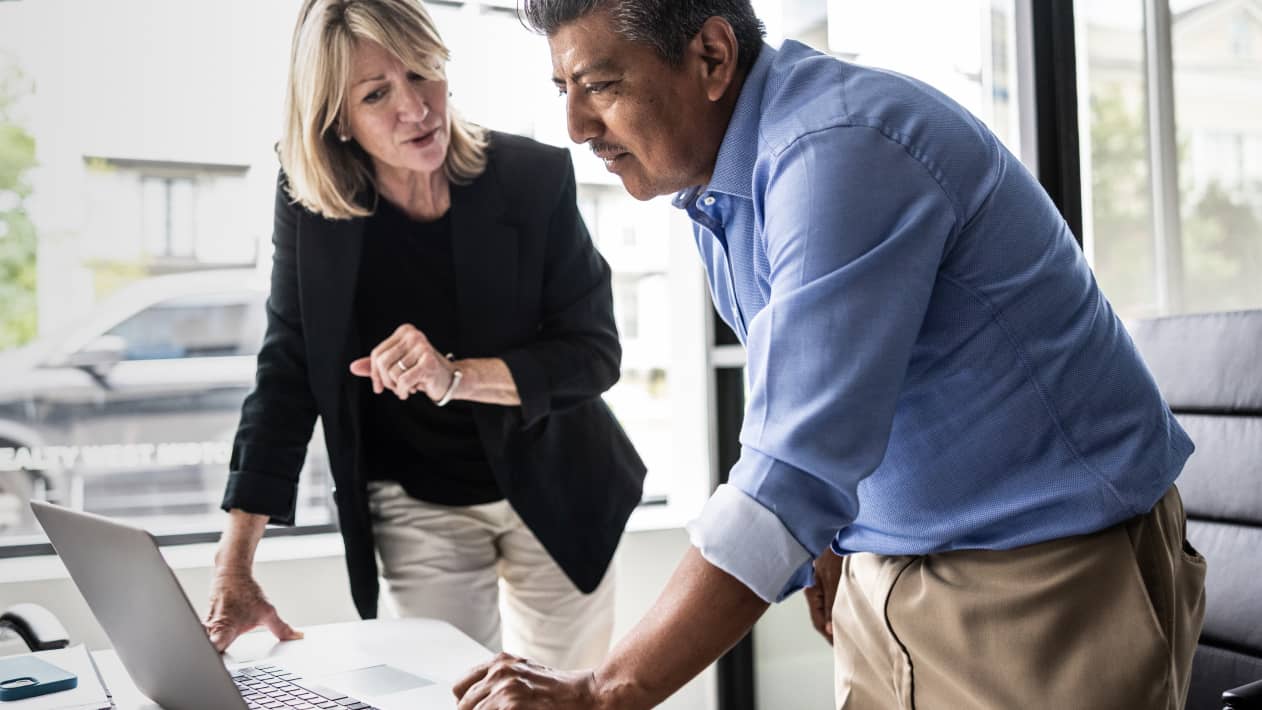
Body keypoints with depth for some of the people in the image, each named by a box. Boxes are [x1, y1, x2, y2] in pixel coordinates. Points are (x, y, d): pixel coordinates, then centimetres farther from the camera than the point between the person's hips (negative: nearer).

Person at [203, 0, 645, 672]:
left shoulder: (535, 177, -16)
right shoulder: (308, 203, -12)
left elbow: (595, 353, -15)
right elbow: (285, 378, -9)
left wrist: (454, 376, -32)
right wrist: (234, 570, -14)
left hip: (554, 496, 0)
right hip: (416, 509, 1)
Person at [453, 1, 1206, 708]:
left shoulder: (839, 153, -26)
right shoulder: (715, 179, 2)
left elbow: (796, 469, -33)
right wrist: (832, 543, 11)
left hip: (1047, 577, -7)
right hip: (890, 579, 7)